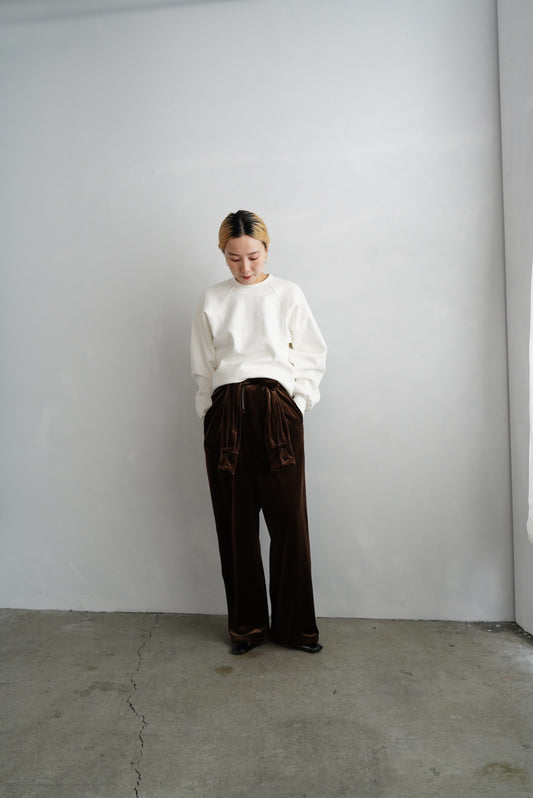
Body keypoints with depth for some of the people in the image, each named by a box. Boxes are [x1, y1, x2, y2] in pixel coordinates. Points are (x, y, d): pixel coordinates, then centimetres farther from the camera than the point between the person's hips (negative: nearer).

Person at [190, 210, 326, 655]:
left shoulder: (288, 294, 11)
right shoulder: (212, 300, 14)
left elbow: (313, 355, 9)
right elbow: (202, 368, 15)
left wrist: (298, 403, -1)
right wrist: (210, 412, 5)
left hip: (276, 408, -1)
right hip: (225, 412, 2)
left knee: (289, 517, -2)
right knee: (236, 521, 4)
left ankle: (295, 625, 15)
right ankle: (247, 623, 19)